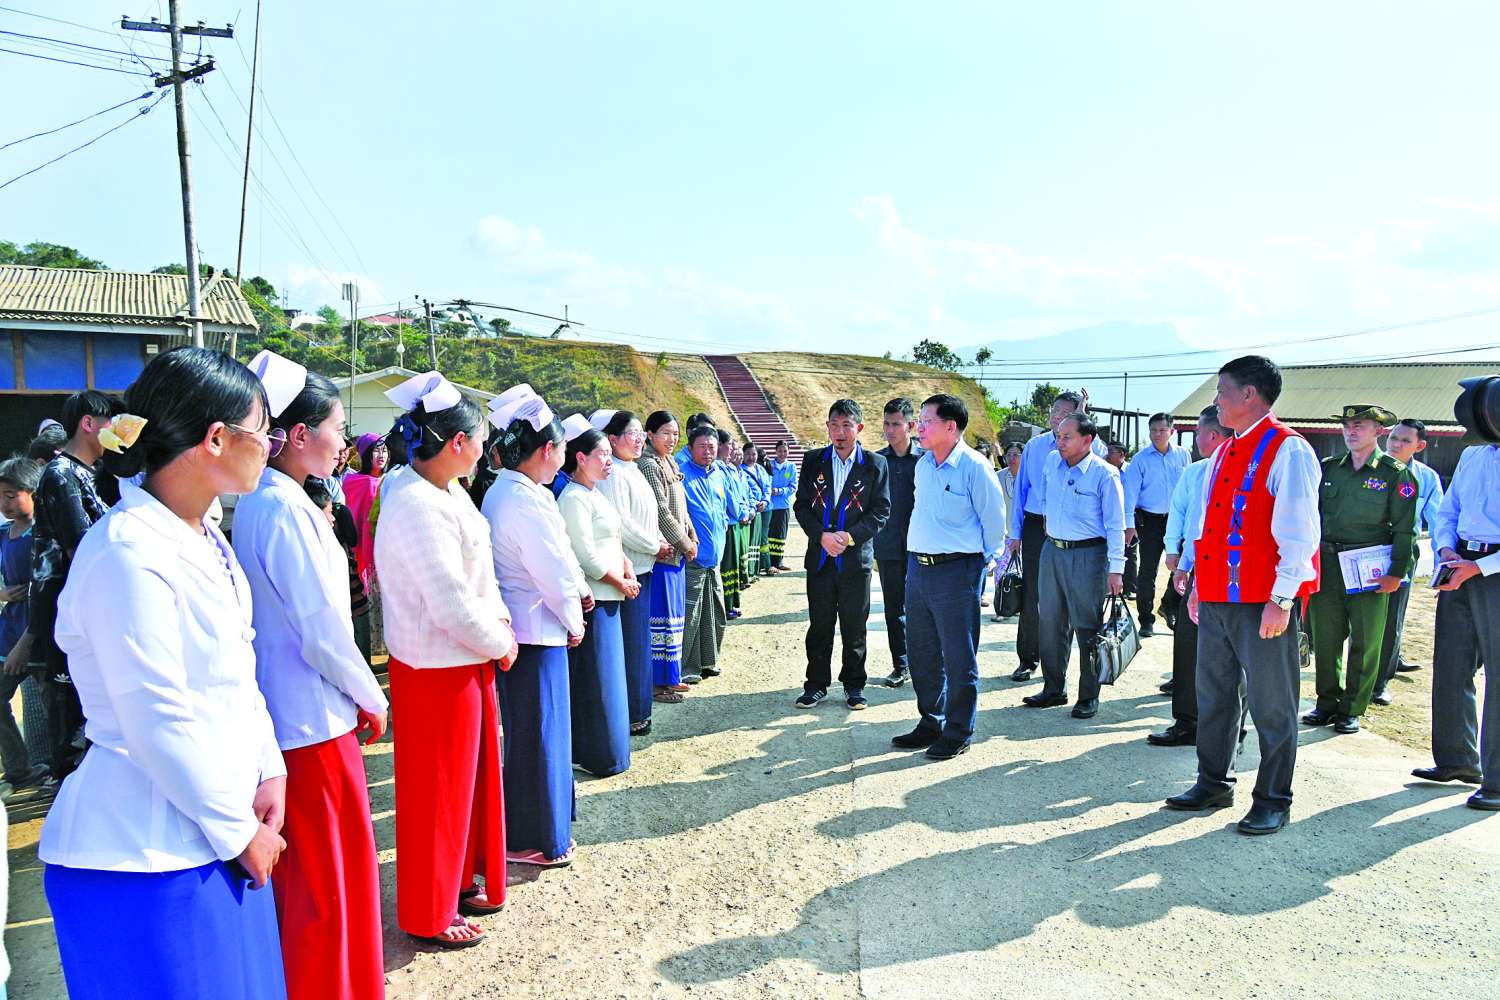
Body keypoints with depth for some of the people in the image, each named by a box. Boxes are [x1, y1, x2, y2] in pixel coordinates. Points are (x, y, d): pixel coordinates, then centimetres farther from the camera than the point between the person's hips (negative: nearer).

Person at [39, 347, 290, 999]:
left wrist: (267, 772, 4)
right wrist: (240, 834, -12)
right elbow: (160, 726, -21)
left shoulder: (204, 541, 7)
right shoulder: (129, 554, -21)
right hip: (147, 860, -8)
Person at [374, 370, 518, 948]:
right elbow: (451, 605, -27)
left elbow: (478, 572, 13)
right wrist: (499, 644, -12)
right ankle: (428, 914, 25)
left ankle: (460, 879, 41)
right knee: (437, 789, 7)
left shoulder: (447, 491, 5)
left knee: (470, 776, 22)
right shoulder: (417, 507, -26)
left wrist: (499, 623, 0)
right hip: (437, 669, -9)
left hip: (467, 660, 9)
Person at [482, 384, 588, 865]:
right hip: (536, 631, -10)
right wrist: (572, 620, -6)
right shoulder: (526, 501, -22)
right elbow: (552, 569, -19)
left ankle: (543, 823, 35)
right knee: (537, 733, 2)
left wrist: (577, 588, 9)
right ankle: (534, 839, 16)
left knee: (532, 730, 21)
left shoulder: (501, 491, 10)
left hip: (516, 625, 10)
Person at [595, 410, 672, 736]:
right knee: (630, 641, -3)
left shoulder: (633, 471, 15)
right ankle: (630, 716, 7)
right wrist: (656, 546, -10)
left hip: (643, 566, 10)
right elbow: (621, 524, -21)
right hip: (626, 568, -10)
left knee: (639, 640, 15)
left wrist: (660, 541, 7)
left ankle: (637, 710, 25)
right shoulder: (613, 474, -15)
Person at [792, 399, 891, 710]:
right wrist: (822, 536, -11)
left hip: (856, 558, -1)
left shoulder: (875, 464, 0)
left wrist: (850, 536, -14)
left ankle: (853, 686, 20)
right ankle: (816, 684, 19)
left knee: (854, 627, 7)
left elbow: (881, 511, -2)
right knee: (819, 625, 8)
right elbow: (801, 505, 4)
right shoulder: (813, 460, 5)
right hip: (820, 556, 2)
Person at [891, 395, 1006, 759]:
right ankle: (931, 723, 29)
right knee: (922, 653, 15)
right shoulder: (923, 465, 10)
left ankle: (958, 732, 14)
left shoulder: (974, 467, -12)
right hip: (917, 566, 8)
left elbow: (994, 521, -5)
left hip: (956, 570, -7)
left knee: (959, 657, 2)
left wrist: (980, 559, 5)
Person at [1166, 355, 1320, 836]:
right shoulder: (1223, 454, 15)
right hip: (1216, 598, 8)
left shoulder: (1287, 450, -10)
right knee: (1213, 695, 15)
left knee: (1271, 705, 3)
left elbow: (1299, 532, -15)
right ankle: (1214, 784, 29)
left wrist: (1282, 599, -18)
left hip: (1264, 602, -8)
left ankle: (1273, 801, 15)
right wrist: (1198, 584, 17)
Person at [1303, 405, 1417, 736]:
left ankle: (1352, 709, 15)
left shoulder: (1395, 473, -1)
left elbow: (1405, 529, -3)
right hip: (1326, 563, 3)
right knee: (1325, 638, 8)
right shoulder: (1327, 469, 10)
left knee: (1365, 640, 3)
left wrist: (1397, 573, -10)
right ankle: (1327, 703, 21)